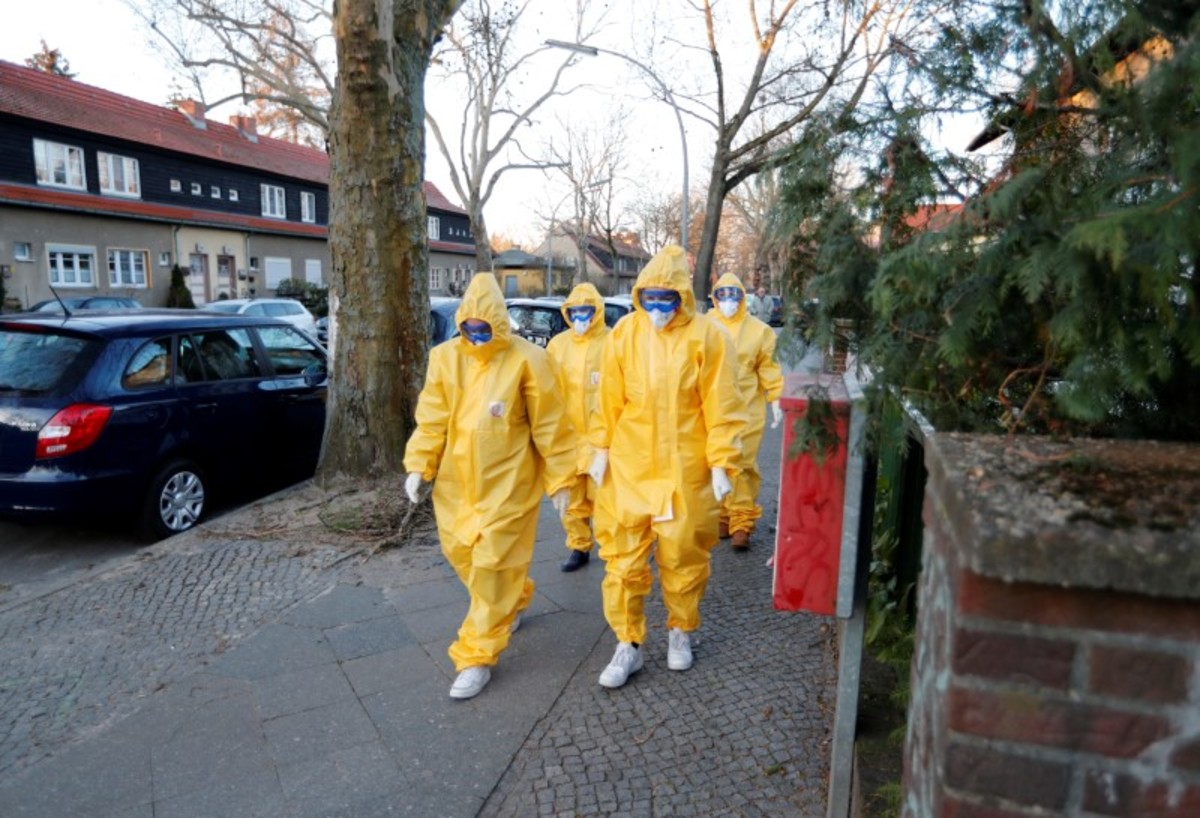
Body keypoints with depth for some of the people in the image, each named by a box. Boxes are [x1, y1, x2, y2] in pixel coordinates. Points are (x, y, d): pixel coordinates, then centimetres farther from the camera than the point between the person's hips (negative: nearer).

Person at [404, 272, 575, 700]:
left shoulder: (526, 359, -11)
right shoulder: (445, 357, 1)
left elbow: (549, 426, -7)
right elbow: (432, 419, 4)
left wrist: (559, 480, -4)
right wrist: (418, 465, -3)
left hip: (507, 482, -5)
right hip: (457, 479, 5)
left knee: (493, 563, -2)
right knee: (460, 551, 15)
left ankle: (477, 657, 10)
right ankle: (512, 602, 43)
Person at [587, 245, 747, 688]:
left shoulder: (707, 336, -8)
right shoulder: (624, 332, 0)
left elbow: (720, 406, -7)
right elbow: (610, 399, 6)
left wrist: (721, 463, -8)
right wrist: (601, 448, 6)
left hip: (685, 469, -2)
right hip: (628, 465, 2)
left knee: (683, 555, 12)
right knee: (623, 556, 5)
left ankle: (680, 631, 35)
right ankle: (628, 644, 20)